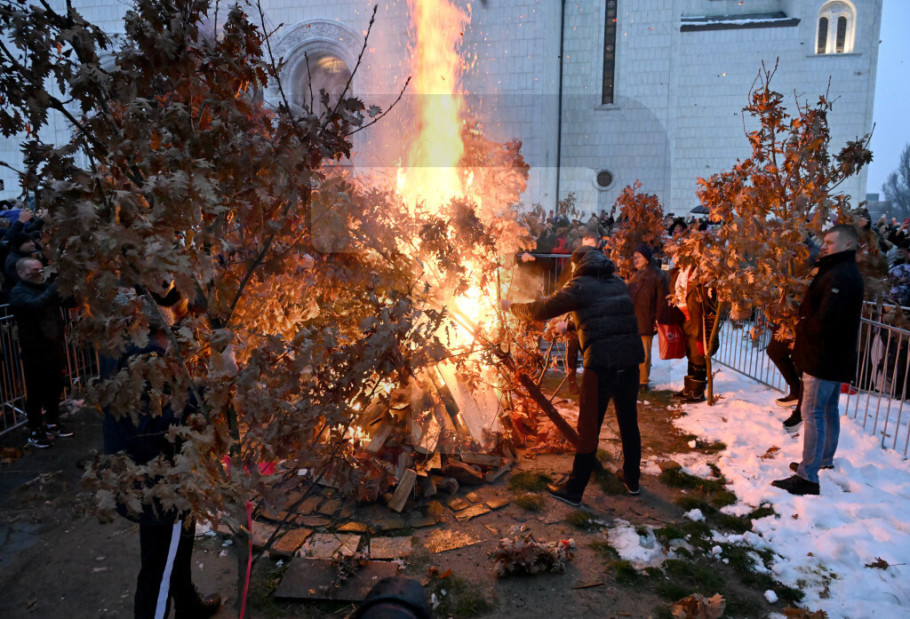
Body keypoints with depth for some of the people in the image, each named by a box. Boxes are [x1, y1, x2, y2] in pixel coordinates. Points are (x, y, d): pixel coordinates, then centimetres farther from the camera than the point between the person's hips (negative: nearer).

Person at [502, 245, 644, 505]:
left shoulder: (580, 286, -2)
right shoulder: (619, 283, 17)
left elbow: (542, 311, -5)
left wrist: (511, 306, 12)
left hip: (601, 361, -6)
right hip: (630, 358, 6)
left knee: (589, 426, 1)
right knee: (629, 420, 18)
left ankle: (574, 490, 10)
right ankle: (631, 478, 32)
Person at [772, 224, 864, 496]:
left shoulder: (839, 276, -20)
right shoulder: (846, 272, 15)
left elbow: (825, 319, -28)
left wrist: (801, 327, -10)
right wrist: (804, 327, 1)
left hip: (824, 358, -11)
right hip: (837, 356, 11)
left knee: (813, 413, -9)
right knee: (829, 410, 20)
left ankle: (808, 476, -6)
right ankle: (825, 460, 34)